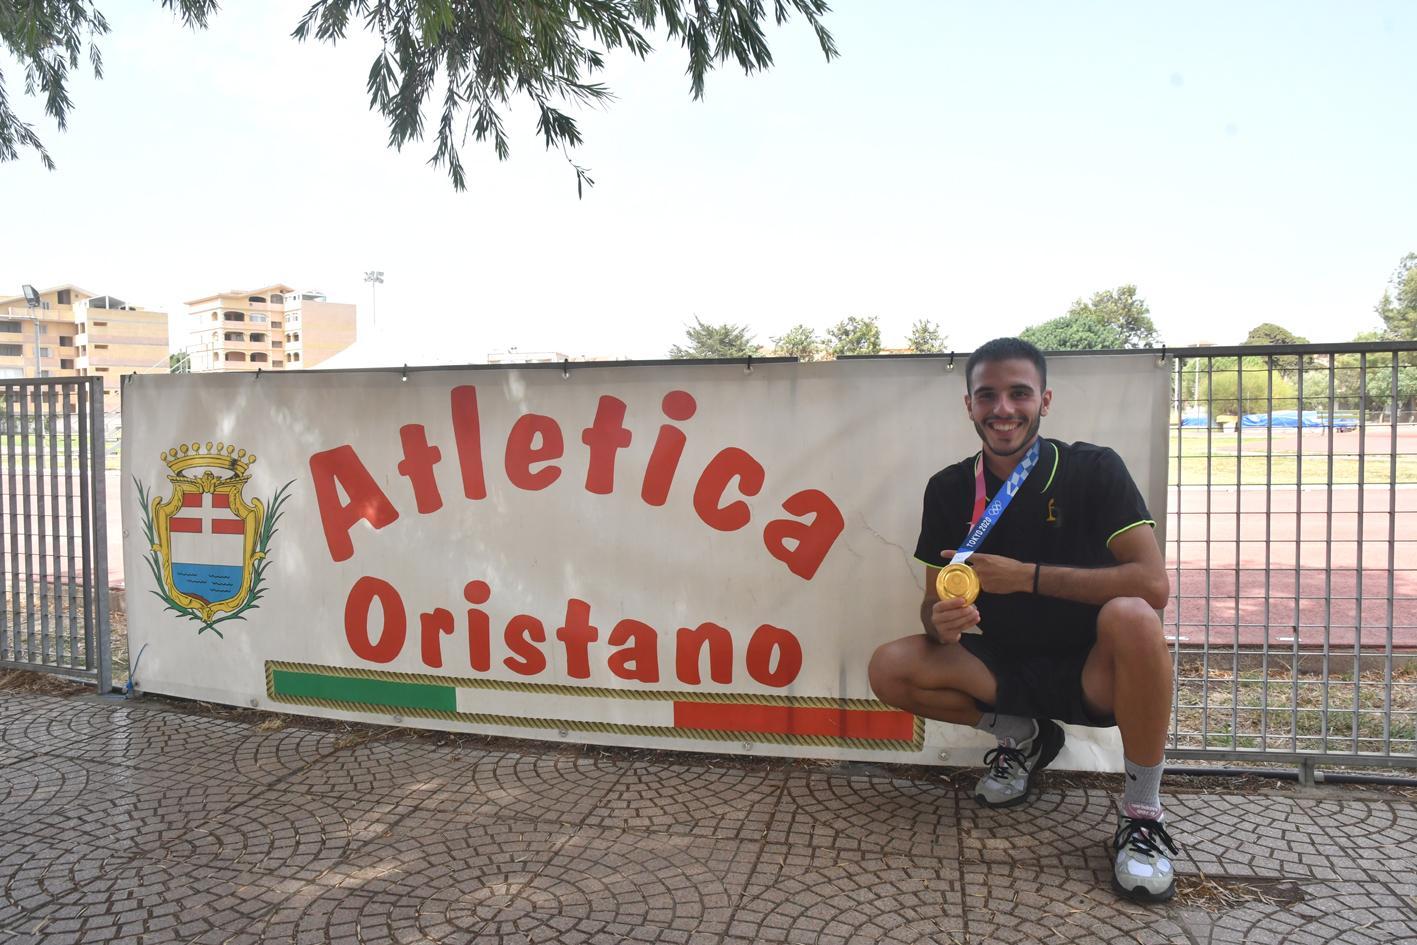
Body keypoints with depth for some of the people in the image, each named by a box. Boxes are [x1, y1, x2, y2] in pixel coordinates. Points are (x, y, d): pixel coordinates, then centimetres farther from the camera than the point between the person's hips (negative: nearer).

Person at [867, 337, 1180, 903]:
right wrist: (941, 621, -25)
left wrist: (1025, 575, -25)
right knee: (890, 670, -19)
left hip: (1093, 672, -3)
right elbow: (935, 601, 1)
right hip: (1008, 669, 4)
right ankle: (1022, 736, 10)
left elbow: (1153, 584, -22)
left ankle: (1143, 813, -16)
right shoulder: (949, 489, -3)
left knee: (1130, 615, -36)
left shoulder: (1093, 470, -12)